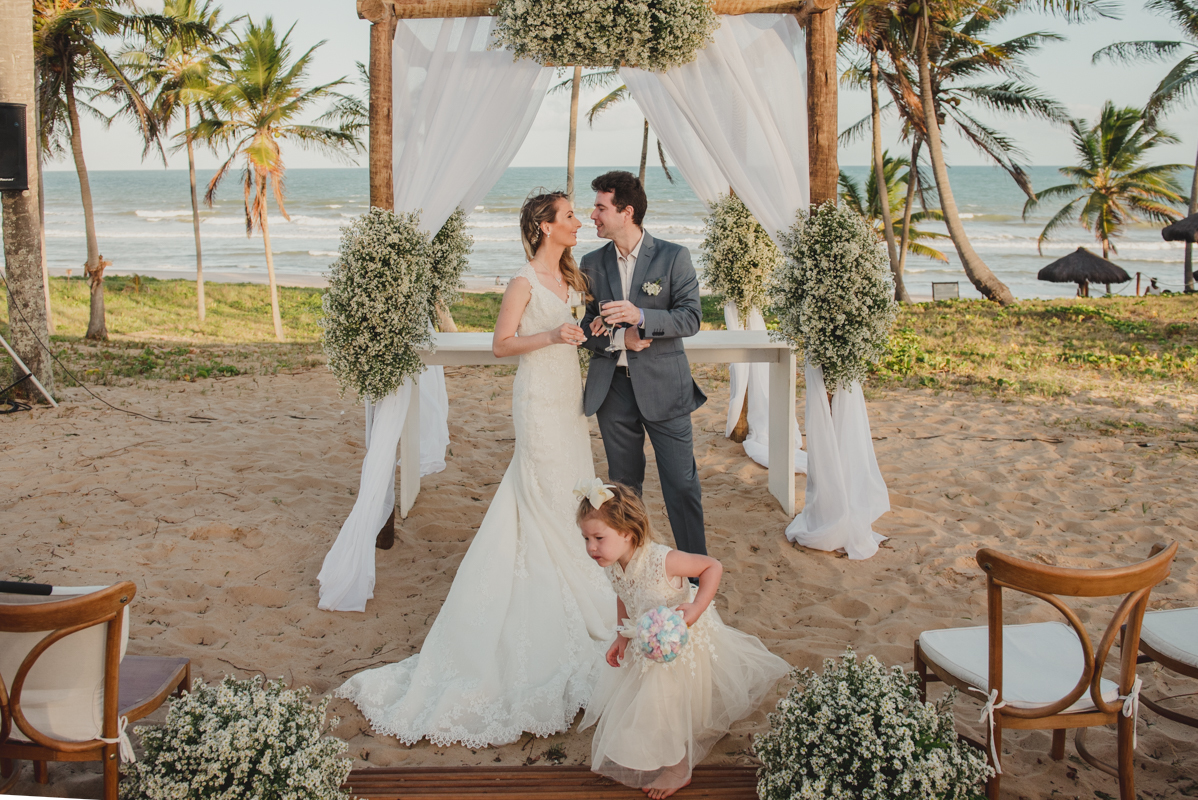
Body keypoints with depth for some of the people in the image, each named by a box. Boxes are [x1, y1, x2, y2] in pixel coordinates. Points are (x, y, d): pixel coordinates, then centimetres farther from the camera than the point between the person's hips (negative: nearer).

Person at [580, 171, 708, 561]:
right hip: (613, 387, 3)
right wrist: (620, 339, -12)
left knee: (682, 485, -1)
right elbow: (585, 327, 7)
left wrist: (640, 316, -24)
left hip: (664, 386, -3)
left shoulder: (674, 257, -3)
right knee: (623, 484, 12)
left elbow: (691, 317, -9)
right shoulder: (592, 263, 8)